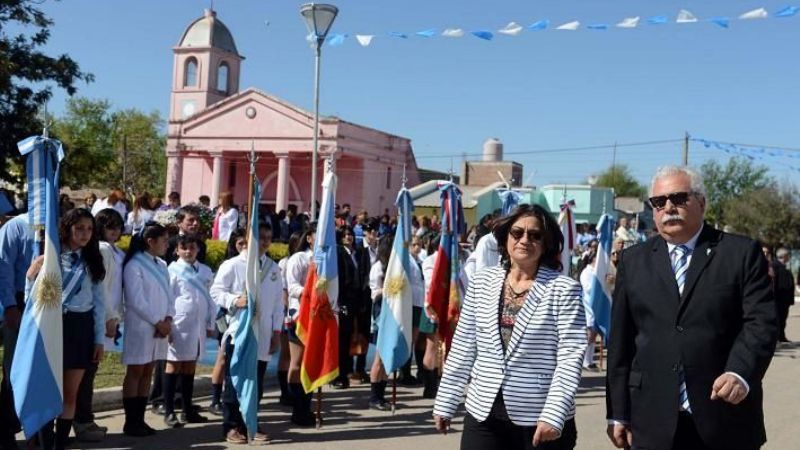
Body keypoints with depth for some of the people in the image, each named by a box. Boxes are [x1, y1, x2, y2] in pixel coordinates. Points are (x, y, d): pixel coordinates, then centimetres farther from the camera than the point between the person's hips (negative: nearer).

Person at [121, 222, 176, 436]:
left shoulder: (161, 265, 11)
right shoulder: (134, 265, -11)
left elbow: (170, 293, 11)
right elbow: (136, 301, -16)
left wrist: (168, 320, -4)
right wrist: (157, 322, -13)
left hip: (160, 327, 7)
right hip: (141, 327, -7)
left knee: (148, 372, 9)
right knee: (135, 372, 0)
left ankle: (140, 419, 15)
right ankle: (130, 422, 6)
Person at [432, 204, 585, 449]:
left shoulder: (564, 289, -6)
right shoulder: (483, 282, 6)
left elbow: (571, 355, -11)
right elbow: (463, 348, 9)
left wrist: (554, 414, -19)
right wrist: (445, 403, 9)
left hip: (540, 419, -3)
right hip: (483, 414, 3)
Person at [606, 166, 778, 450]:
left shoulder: (742, 253, 2)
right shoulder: (633, 260, 8)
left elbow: (762, 323, -6)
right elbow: (621, 341, 7)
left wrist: (741, 374, -24)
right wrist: (618, 413, 4)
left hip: (726, 419, -1)